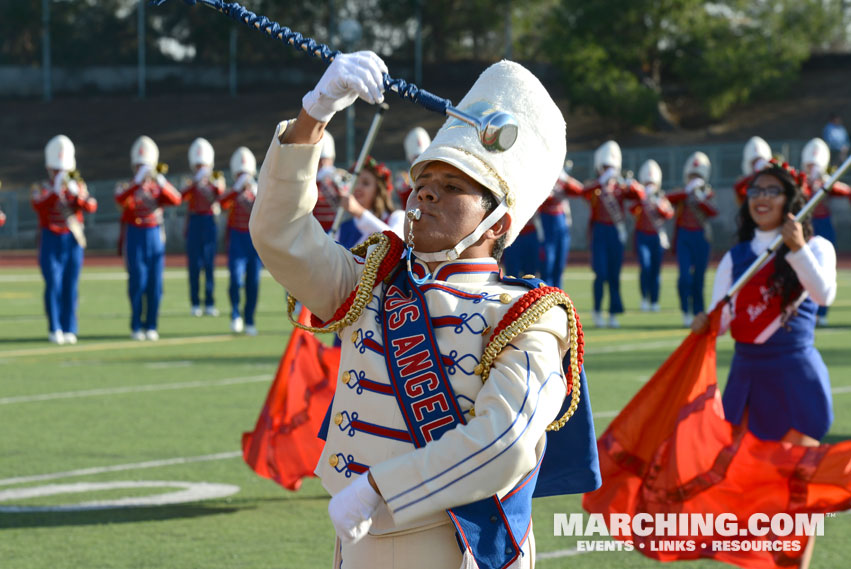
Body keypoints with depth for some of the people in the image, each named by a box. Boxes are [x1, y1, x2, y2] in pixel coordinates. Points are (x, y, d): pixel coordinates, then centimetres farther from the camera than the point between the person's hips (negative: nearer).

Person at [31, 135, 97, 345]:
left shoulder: (78, 187, 6)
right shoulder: (41, 188, 1)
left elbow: (91, 207, -11)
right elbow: (38, 206, -20)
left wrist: (76, 194, -28)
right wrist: (56, 190, -31)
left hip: (73, 241, 2)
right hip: (51, 241, -2)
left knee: (70, 286, 1)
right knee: (53, 285, -8)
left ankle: (69, 330, 5)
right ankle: (55, 330, -4)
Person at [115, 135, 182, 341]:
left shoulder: (160, 187, 8)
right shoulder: (127, 187, 3)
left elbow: (176, 199, -13)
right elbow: (120, 199, -21)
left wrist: (160, 181, -28)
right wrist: (138, 181, -32)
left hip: (155, 237, 2)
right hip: (134, 237, -2)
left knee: (155, 283, 0)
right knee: (137, 282, -5)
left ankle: (151, 326, 8)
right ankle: (136, 327, 1)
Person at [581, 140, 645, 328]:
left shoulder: (621, 187, 8)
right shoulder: (595, 186, 1)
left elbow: (640, 196, -4)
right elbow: (585, 192, -21)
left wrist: (632, 186, -26)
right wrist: (602, 181, -37)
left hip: (616, 233, 2)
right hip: (599, 231, -2)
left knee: (614, 275, 3)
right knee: (601, 273, -9)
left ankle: (614, 314, 7)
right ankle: (597, 311, 5)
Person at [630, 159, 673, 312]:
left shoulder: (661, 198, 8)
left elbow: (669, 213, -5)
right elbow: (633, 211, -17)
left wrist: (658, 205, -20)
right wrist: (643, 200, -31)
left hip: (658, 236, 2)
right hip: (642, 236, -2)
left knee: (656, 270, 2)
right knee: (645, 266, -16)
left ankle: (654, 302, 8)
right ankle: (645, 298, -5)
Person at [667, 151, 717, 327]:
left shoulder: (707, 194, 5)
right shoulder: (682, 193, 6)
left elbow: (713, 212, -12)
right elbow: (669, 198, -15)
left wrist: (700, 198, -25)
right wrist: (688, 190, -24)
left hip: (701, 237, 0)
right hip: (684, 237, 0)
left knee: (698, 278, 4)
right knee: (685, 275, -13)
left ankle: (698, 313, 14)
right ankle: (686, 311, -4)